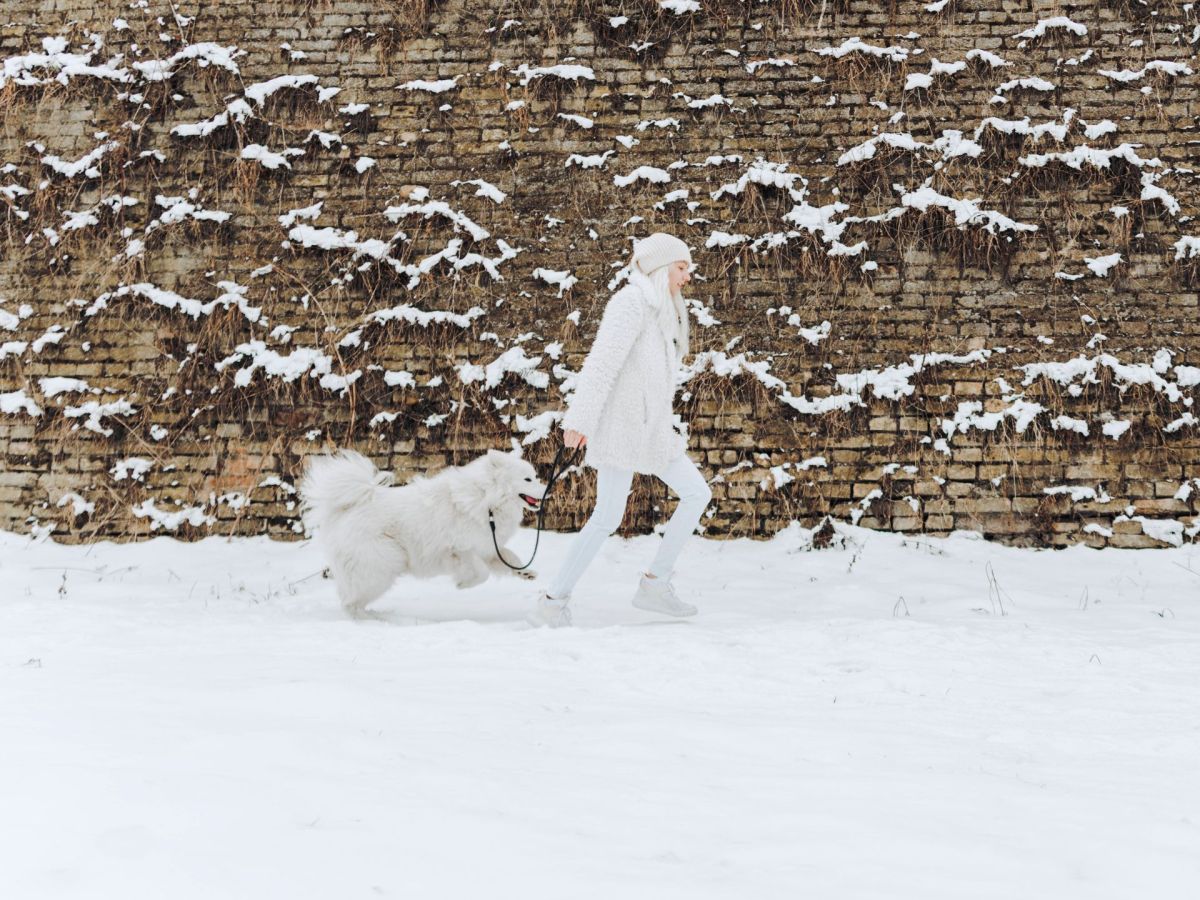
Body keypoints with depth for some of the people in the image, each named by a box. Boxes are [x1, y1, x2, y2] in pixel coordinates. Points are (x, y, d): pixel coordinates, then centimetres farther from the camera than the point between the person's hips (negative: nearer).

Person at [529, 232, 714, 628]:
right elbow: (602, 363, -20)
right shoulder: (631, 303, -13)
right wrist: (579, 419, -25)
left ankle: (655, 583, 9)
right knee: (608, 517, -11)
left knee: (697, 493, 7)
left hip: (652, 428, 10)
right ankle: (553, 602, -3)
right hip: (622, 427, -10)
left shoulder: (659, 309, 17)